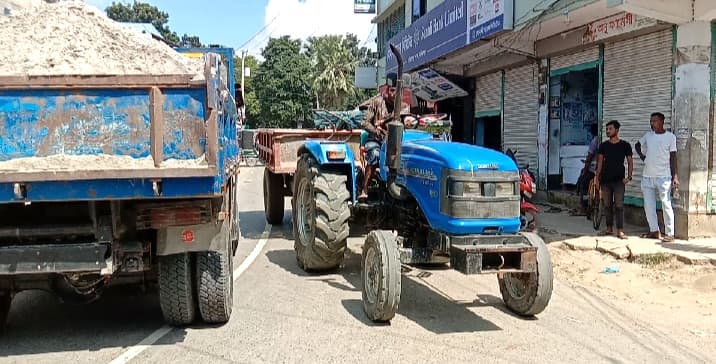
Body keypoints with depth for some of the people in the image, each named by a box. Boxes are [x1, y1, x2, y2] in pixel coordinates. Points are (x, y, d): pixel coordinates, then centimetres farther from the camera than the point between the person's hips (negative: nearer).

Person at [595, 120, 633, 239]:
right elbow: (600, 162, 9)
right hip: (605, 179, 3)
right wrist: (597, 178, 3)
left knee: (619, 205, -6)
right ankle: (609, 228, 15)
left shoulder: (625, 145, 2)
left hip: (619, 180, -3)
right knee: (607, 205, 7)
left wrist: (629, 176, -9)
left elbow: (630, 161, 4)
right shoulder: (603, 145, 8)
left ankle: (620, 231, -6)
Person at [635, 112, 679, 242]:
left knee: (666, 205, -3)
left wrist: (675, 176, -8)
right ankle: (654, 231, 18)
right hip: (647, 176, 5)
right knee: (648, 205, 7)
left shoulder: (670, 137, -2)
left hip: (663, 177, -5)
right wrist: (642, 156, 10)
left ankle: (669, 233, 2)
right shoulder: (648, 135, 9)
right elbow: (637, 145, 27)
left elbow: (673, 157, -3)